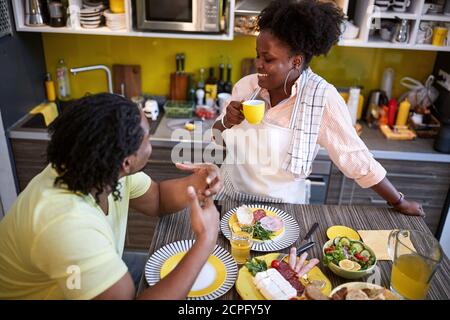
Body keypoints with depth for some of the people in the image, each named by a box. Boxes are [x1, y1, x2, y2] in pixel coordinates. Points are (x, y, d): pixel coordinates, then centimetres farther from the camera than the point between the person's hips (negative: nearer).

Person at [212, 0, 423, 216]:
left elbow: (355, 158, -12)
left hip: (282, 206, -3)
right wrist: (227, 122, -17)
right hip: (230, 195, 4)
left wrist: (399, 202, -5)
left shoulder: (322, 97, -20)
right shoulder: (246, 85, -7)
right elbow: (219, 137, 5)